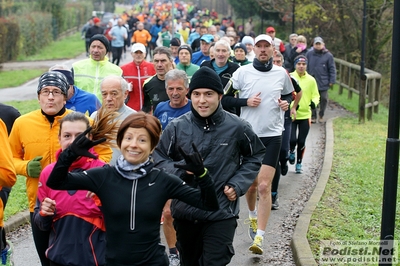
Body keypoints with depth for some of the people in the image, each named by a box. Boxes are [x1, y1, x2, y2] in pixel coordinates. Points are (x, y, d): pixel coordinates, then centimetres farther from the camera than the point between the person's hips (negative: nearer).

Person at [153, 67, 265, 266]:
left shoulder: (237, 127, -6)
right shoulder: (177, 126, -5)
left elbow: (255, 156, 10)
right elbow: (159, 159, 3)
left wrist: (238, 184, -3)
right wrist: (182, 168, -17)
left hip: (222, 213, -2)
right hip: (185, 211, 3)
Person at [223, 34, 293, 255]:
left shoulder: (281, 73, 4)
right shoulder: (243, 72, -2)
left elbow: (289, 94, 21)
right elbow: (225, 98, 1)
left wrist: (286, 103, 0)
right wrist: (246, 101, -14)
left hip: (272, 135, -1)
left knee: (264, 186, -10)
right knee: (251, 184, 14)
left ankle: (259, 237, -9)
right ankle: (253, 216, 45)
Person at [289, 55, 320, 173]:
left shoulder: (311, 80, 2)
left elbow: (316, 95, 8)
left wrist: (314, 102, -14)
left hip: (305, 115, 2)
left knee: (301, 142, 6)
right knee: (292, 139, -12)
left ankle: (299, 163, 25)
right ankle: (291, 151, 23)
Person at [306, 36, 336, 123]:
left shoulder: (328, 55, -1)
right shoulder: (309, 54, 4)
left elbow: (332, 69, 1)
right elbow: (306, 67, 7)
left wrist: (332, 81, -4)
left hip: (323, 82, -1)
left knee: (324, 99, 3)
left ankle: (321, 115, 21)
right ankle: (313, 116, 15)